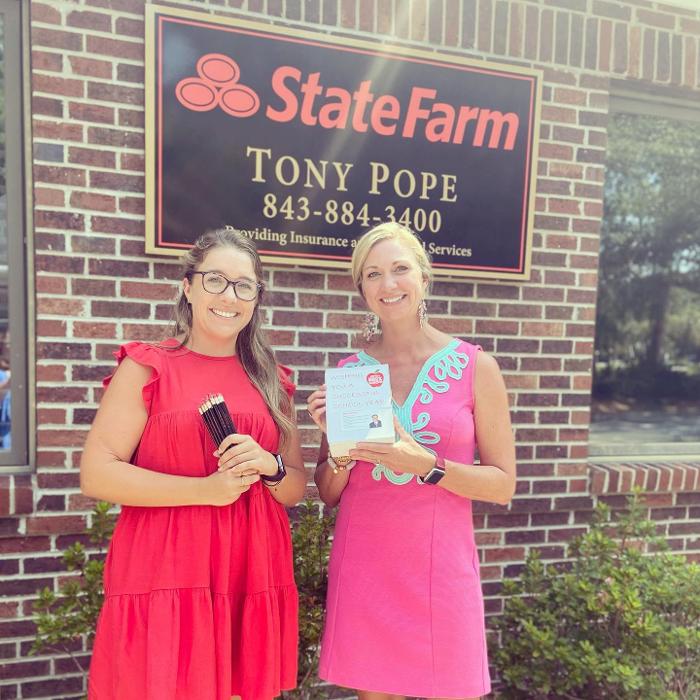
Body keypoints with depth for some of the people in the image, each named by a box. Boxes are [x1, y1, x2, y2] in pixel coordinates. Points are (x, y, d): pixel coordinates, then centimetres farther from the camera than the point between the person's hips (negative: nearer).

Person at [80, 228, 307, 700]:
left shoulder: (272, 381, 9)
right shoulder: (147, 368, -2)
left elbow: (297, 488, 12)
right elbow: (96, 474, -9)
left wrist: (269, 467, -10)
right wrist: (204, 489, -17)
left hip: (251, 581, 4)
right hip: (165, 578, -3)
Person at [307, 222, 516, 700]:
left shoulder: (475, 367, -4)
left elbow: (503, 485, -3)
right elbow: (330, 494, 6)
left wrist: (425, 465, -18)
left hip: (440, 566, -1)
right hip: (362, 566, 2)